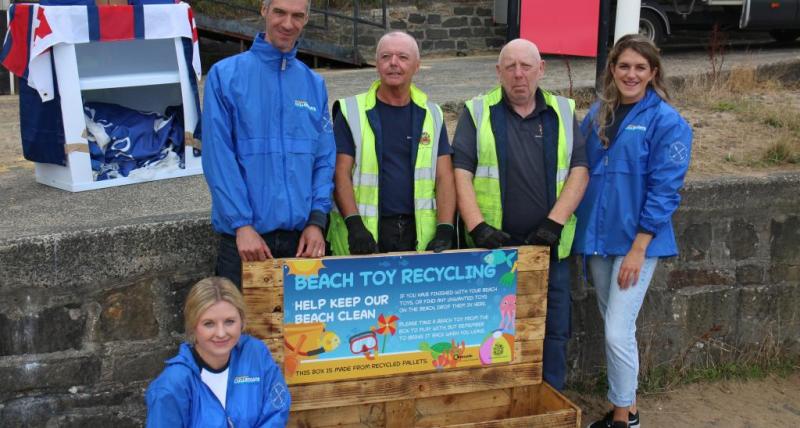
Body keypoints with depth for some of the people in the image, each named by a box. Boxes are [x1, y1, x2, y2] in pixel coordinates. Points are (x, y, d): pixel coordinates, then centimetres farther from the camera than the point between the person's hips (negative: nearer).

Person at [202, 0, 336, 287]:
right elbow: (218, 159, -8)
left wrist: (317, 220, -4)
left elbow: (325, 160, 8)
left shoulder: (314, 84, 10)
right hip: (244, 235, -3)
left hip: (302, 236, 3)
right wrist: (242, 224, -15)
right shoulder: (225, 75, -2)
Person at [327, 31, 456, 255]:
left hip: (421, 235, 2)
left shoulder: (432, 115, 12)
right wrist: (354, 224, -15)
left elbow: (444, 177, 7)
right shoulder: (351, 112, 4)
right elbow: (341, 174, -2)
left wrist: (445, 229, -6)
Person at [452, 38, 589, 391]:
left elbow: (579, 169, 2)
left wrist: (555, 222, -10)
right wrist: (477, 226, -16)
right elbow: (461, 171, -4)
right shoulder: (478, 113, 4)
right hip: (493, 246, -2)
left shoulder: (563, 113, 10)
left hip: (549, 246, 2)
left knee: (554, 332, 8)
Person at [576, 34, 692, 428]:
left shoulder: (666, 121, -9)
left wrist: (638, 248, -16)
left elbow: (664, 190, -12)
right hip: (598, 237, 5)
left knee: (618, 332, -7)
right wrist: (582, 229, 5)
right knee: (613, 329, 14)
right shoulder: (597, 114, 7)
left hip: (636, 240, -5)